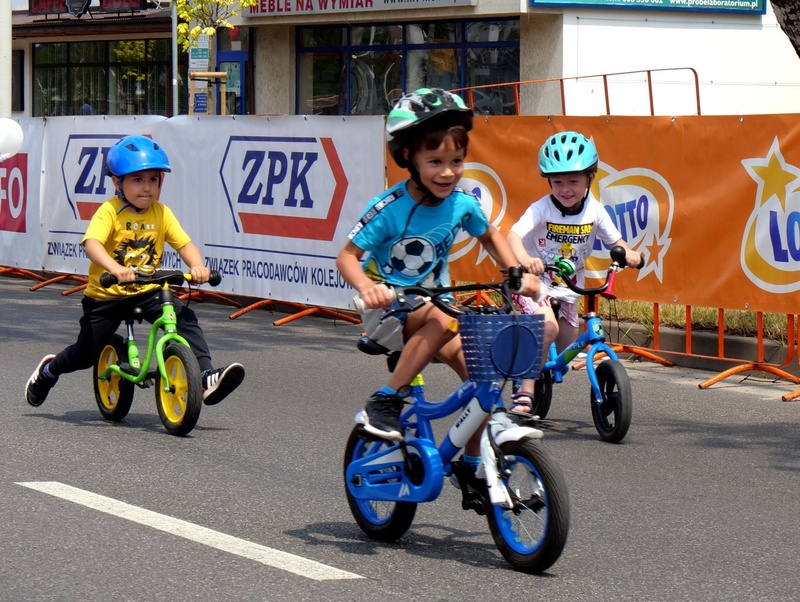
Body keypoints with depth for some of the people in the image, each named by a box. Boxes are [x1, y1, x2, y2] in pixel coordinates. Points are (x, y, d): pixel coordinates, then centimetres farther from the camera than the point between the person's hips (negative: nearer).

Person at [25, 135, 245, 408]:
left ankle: (206, 377, -24)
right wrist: (115, 269, -50)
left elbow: (184, 243, -7)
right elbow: (92, 243, -31)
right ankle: (49, 370, 37)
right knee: (87, 354, 5)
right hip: (106, 294, -3)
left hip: (147, 292, 3)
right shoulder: (109, 212, -16)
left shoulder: (161, 213, -2)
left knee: (185, 318, -20)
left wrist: (197, 266, -29)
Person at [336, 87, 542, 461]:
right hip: (389, 309, -5)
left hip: (433, 301, 5)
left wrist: (518, 274, 0)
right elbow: (347, 255, -19)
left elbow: (490, 237, 14)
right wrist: (366, 287, -39)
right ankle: (384, 403, -27)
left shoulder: (463, 204, -7)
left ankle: (472, 462, 10)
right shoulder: (389, 209, -21)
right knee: (444, 321, -36)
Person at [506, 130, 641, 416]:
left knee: (567, 352, 8)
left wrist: (627, 252, -20)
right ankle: (525, 392, -23)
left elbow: (614, 240, 3)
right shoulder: (541, 209, -20)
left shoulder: (595, 210, -9)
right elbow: (514, 235, -33)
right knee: (548, 326, -30)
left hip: (567, 288, 5)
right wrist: (524, 258, -54)